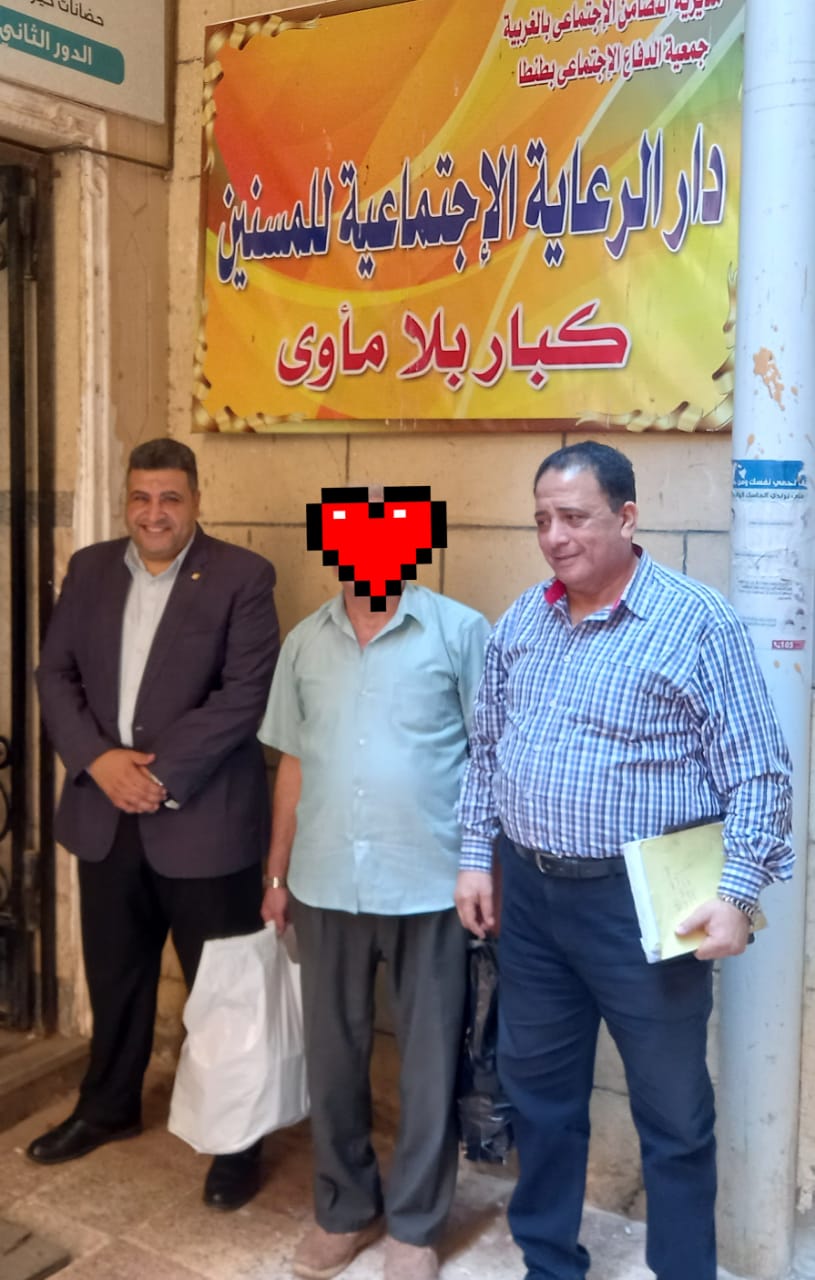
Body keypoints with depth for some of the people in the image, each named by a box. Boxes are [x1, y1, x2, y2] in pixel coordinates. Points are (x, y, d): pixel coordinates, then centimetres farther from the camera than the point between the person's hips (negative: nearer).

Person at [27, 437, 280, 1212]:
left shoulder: (242, 577, -7)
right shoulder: (90, 569, 8)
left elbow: (245, 695, -14)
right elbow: (54, 674, 4)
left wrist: (161, 773, -19)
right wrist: (98, 758, -11)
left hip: (203, 819, -4)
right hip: (105, 813, 5)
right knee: (114, 975, 20)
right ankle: (108, 1107, 41)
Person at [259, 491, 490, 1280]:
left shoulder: (461, 632, -5)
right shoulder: (304, 643, 7)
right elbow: (293, 764, 12)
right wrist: (276, 873, 12)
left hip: (431, 885, -3)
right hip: (325, 884, 4)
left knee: (429, 1064, 10)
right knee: (332, 1057, 15)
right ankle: (343, 1209, 35)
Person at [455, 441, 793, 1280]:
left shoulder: (698, 622, -11)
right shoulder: (519, 623, 6)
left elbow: (758, 775, -10)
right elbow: (485, 751, 14)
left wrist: (737, 894, -16)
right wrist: (475, 857, 9)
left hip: (644, 902, -5)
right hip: (528, 894, 6)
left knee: (672, 1113, 9)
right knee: (539, 1090, 18)